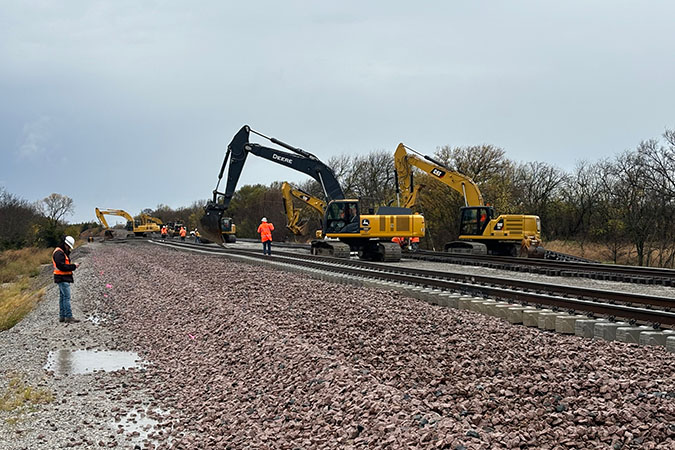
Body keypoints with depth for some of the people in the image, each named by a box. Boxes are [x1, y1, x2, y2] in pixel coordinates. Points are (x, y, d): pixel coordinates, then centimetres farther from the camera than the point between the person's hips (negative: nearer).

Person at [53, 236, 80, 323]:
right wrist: (73, 266, -17)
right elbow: (62, 266, -23)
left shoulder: (64, 252, 18)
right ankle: (68, 317, -12)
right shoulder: (59, 253, -16)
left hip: (64, 279, 11)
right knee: (67, 297, -11)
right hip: (62, 278, -11)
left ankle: (62, 316, 18)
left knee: (63, 297, 13)